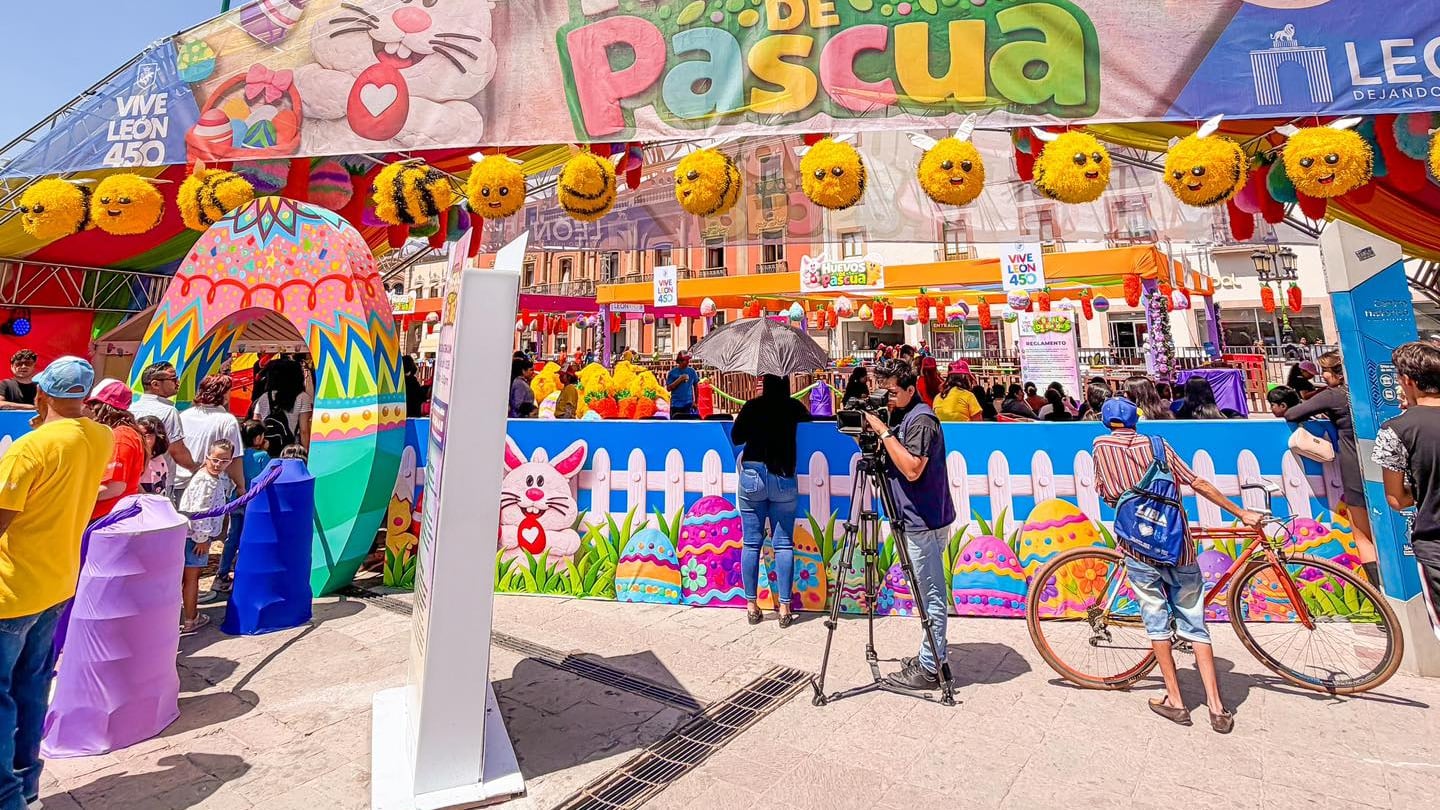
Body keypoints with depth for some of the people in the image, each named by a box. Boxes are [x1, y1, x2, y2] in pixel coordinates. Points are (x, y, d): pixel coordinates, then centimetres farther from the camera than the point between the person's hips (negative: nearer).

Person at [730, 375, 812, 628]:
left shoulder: (752, 406, -4)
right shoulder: (793, 406, 1)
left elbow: (736, 438, 4)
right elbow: (808, 417, 21)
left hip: (753, 476, -1)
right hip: (784, 479, 1)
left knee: (751, 543, 7)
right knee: (783, 543, 6)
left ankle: (751, 606, 13)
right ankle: (784, 607, 9)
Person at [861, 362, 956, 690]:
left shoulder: (921, 420, -16)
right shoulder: (899, 417, 13)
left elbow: (912, 469, -26)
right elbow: (892, 462, 15)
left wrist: (883, 432, -23)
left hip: (924, 523, -10)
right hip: (916, 521, 10)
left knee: (931, 595, 0)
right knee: (929, 594, 17)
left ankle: (929, 668, 10)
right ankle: (931, 656, 29)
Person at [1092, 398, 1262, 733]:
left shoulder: (1100, 445, 2)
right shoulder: (1158, 444, 9)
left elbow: (1105, 493, 8)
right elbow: (1199, 485, 8)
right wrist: (1241, 513, 17)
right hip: (1178, 545, 3)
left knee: (1157, 623, 10)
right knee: (1194, 625, 11)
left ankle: (1175, 702, 15)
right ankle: (1217, 708, 12)